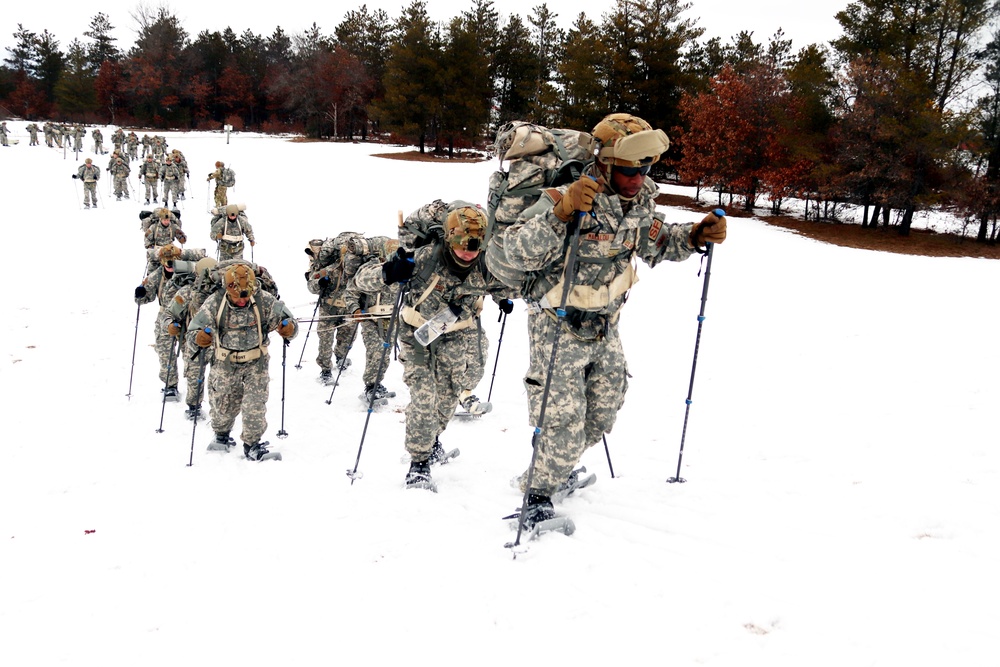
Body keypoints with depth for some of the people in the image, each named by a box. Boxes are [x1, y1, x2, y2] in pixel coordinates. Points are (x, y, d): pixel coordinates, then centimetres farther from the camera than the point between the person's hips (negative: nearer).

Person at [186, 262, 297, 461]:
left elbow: (285, 319, -11)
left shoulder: (264, 301, -16)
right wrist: (198, 337, -39)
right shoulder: (214, 304, -17)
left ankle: (252, 445, 14)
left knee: (255, 406, -8)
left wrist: (289, 328, -35)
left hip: (256, 363, -1)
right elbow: (193, 331, -15)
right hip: (225, 364, 1)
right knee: (223, 406, 15)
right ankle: (221, 435, 47)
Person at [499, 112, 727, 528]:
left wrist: (694, 237, -2)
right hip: (560, 328, -7)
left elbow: (654, 244, 16)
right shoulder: (570, 196, -24)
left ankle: (557, 467, 45)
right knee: (564, 425, -6)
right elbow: (516, 252, -32)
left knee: (602, 416, 19)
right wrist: (561, 213, -45)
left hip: (605, 328, 7)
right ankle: (538, 492, 20)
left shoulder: (640, 200, -2)